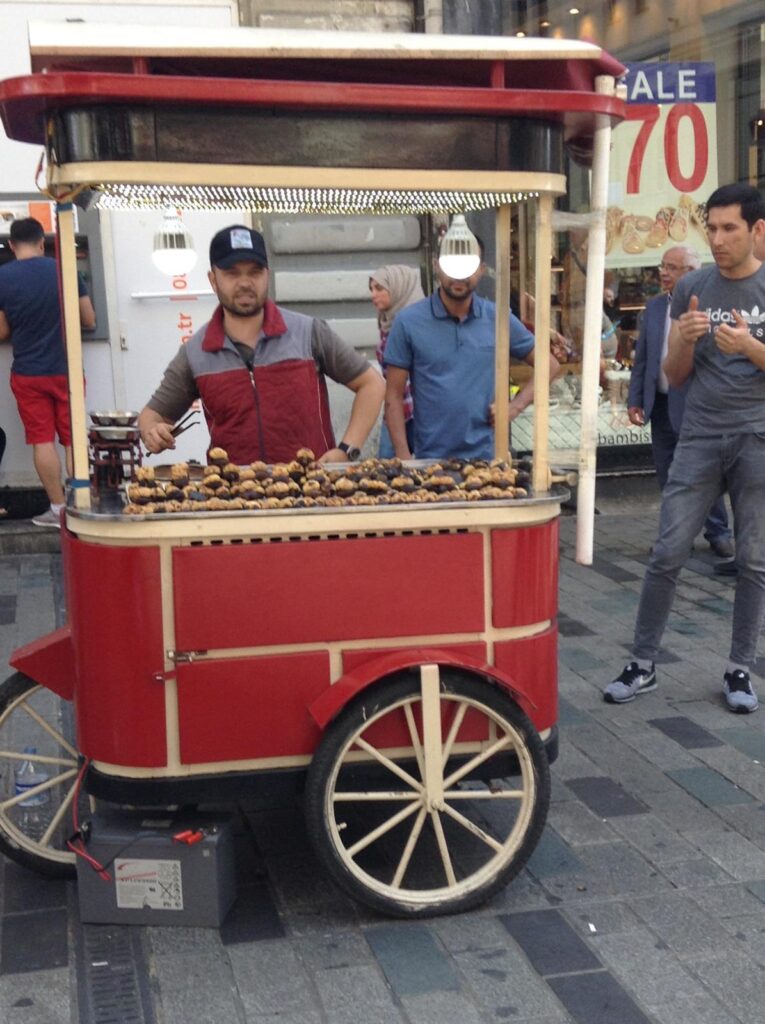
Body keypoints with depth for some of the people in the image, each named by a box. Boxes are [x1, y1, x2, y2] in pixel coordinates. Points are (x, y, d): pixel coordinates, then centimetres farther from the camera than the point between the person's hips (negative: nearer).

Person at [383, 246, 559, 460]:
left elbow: (549, 365, 12)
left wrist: (515, 406, -2)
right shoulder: (408, 322, -2)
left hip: (487, 457, 1)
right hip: (430, 459, -1)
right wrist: (404, 458, -8)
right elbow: (394, 396, -1)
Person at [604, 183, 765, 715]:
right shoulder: (691, 288, 7)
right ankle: (644, 665, 9)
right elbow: (675, 377, 9)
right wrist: (685, 340, -11)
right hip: (700, 438, 1)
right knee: (667, 554, -1)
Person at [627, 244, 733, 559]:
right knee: (667, 475, 12)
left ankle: (718, 532, 22)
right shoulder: (654, 306, 8)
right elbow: (641, 358, 11)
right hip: (661, 405, 5)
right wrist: (634, 400, 6)